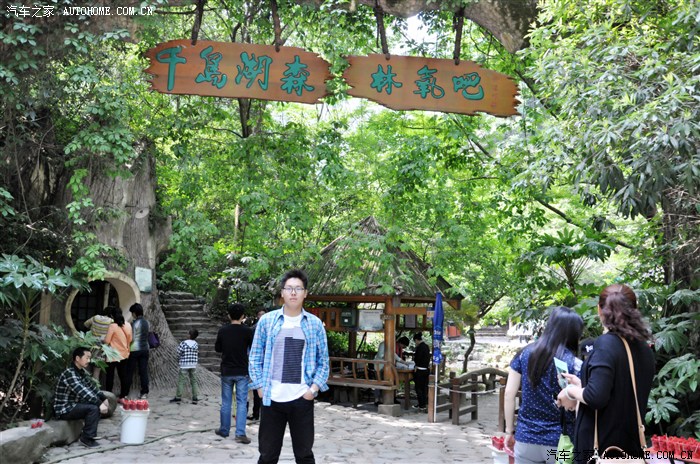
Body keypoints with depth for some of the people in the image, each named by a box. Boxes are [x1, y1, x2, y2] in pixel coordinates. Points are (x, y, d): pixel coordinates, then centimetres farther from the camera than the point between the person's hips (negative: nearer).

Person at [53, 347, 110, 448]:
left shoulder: (82, 372, 8)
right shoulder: (69, 373, -21)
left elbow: (92, 386, 13)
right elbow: (83, 392, -31)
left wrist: (104, 398, 0)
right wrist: (99, 403, -33)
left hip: (73, 406, 9)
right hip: (64, 410, -9)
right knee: (93, 408, -24)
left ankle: (90, 432, 11)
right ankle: (87, 439, -13)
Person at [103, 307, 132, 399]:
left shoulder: (112, 326, -17)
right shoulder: (128, 325, -1)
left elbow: (107, 341, -14)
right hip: (124, 354, 5)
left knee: (110, 376, 6)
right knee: (123, 375, 11)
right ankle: (123, 394, 16)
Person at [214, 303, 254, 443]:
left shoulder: (223, 331, -4)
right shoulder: (247, 331, -10)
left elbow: (217, 348, 8)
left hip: (226, 372, 2)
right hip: (242, 372, -2)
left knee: (226, 402, 13)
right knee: (241, 402, 0)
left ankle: (224, 430, 24)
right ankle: (240, 433, -7)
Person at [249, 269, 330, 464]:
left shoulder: (315, 324, 2)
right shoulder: (267, 321, 2)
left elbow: (323, 361, 6)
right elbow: (255, 357, 6)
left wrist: (314, 388, -6)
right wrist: (260, 386, -3)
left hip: (302, 399, 0)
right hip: (271, 398, 0)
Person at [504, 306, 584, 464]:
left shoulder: (524, 354, -1)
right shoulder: (574, 364, -10)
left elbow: (509, 394, 0)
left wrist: (509, 431, 8)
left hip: (526, 439, 2)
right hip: (560, 443, -2)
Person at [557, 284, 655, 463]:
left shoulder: (606, 343, -18)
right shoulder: (645, 349, 6)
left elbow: (596, 397, -25)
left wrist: (571, 391, -7)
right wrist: (582, 385, 18)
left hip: (600, 444, -7)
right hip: (631, 443, 7)